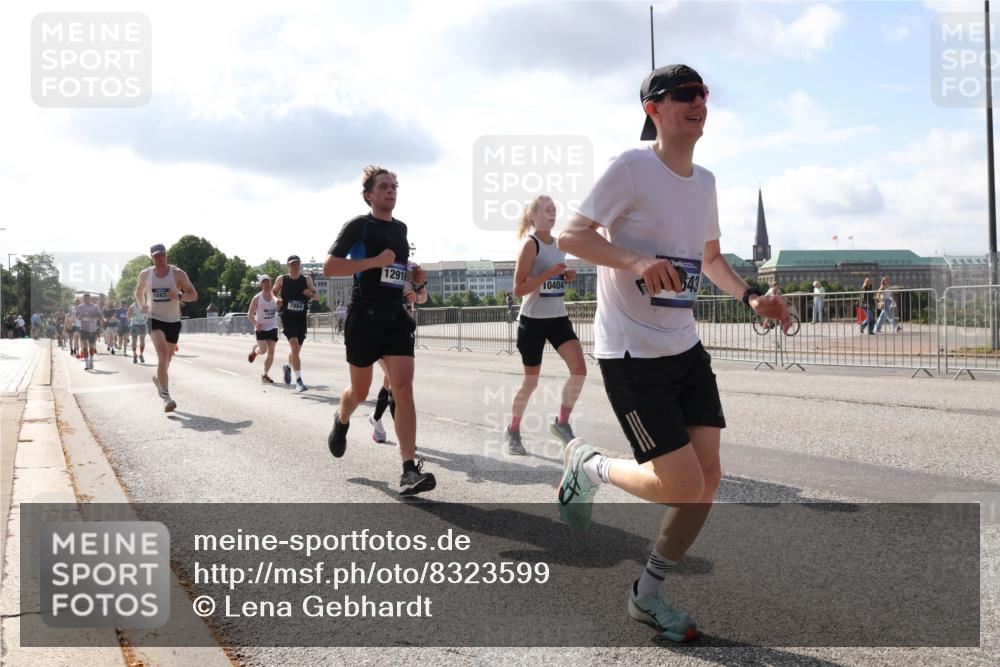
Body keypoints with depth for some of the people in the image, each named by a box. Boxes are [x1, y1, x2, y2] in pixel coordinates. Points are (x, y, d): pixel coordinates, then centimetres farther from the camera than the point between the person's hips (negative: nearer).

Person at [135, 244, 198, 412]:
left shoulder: (178, 273, -3)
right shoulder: (145, 274, 4)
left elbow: (193, 295, -3)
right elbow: (138, 291, 24)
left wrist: (179, 296, -21)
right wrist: (141, 306, 8)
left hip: (173, 321, 1)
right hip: (155, 320, -1)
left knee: (167, 358, 15)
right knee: (163, 356, -21)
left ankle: (158, 378, 49)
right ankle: (166, 396, -25)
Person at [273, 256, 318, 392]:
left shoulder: (307, 280, 6)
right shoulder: (281, 279, 2)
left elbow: (315, 295, 14)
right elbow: (273, 293, 15)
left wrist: (311, 294, -10)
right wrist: (277, 300, -7)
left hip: (302, 318, 3)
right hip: (287, 317, -3)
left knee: (297, 349, 15)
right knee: (294, 346, -20)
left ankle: (288, 367, 49)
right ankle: (298, 381, -20)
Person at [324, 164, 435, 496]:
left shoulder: (400, 228, 14)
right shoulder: (358, 226, -5)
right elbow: (329, 267, -13)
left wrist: (416, 278, 9)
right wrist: (375, 261, -19)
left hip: (396, 318, 4)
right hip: (364, 318, -4)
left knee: (403, 389, -12)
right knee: (360, 392, 11)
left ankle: (410, 470, -16)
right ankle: (341, 422, 48)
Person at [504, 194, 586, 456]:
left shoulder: (559, 245, 11)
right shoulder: (530, 244, -10)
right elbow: (518, 289, -15)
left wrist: (566, 277, 3)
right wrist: (549, 274, -23)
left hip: (558, 317, 6)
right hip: (533, 319, -6)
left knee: (579, 369, -11)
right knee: (531, 380, 3)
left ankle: (562, 422, 6)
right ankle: (513, 430, 23)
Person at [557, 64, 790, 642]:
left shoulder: (704, 181, 12)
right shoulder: (632, 167, -11)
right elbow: (571, 236, -14)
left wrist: (750, 297, 7)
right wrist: (637, 260, -29)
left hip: (687, 349, 8)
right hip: (631, 354, -8)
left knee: (708, 478, 3)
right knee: (683, 486, -11)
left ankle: (648, 595, 22)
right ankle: (588, 466, 19)